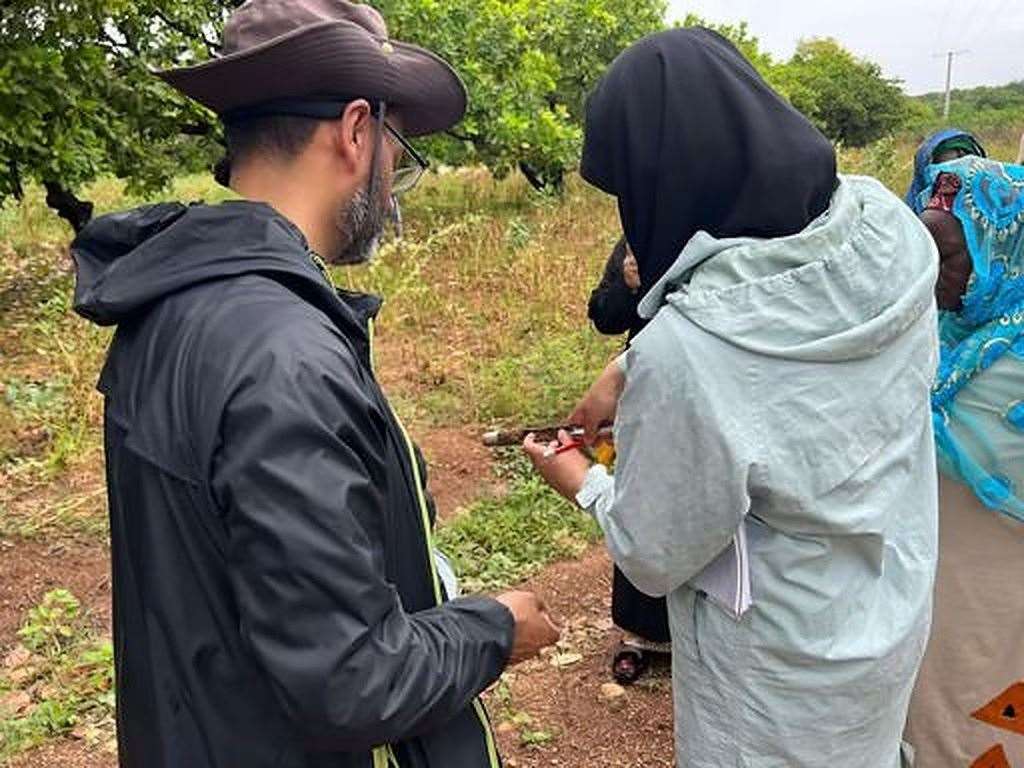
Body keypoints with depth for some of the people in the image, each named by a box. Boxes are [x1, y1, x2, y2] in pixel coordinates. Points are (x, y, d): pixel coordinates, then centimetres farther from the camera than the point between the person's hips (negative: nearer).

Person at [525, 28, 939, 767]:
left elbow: (656, 558, -19)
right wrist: (629, 369, 4)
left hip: (781, 674, -6)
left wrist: (584, 483, -1)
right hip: (895, 609, 6)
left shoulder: (685, 353, -36)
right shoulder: (885, 222, -17)